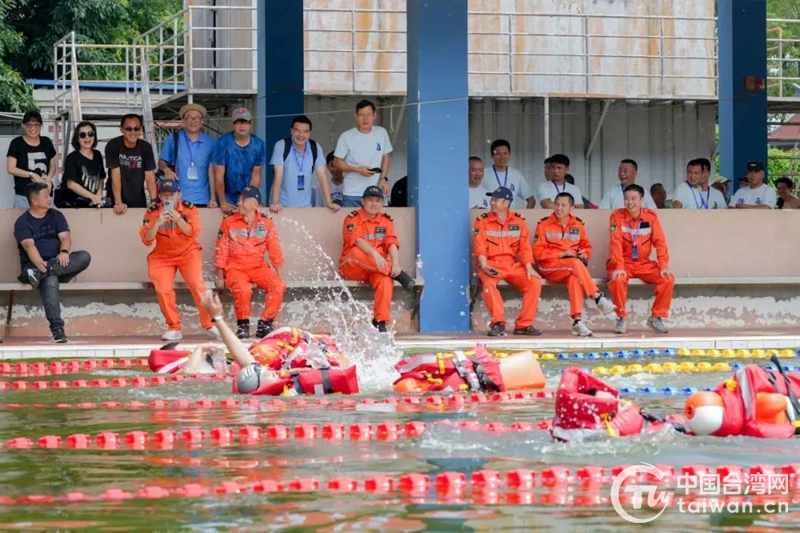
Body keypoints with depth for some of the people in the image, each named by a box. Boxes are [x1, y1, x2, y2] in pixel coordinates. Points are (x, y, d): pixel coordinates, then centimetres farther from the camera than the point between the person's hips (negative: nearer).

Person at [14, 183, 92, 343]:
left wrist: (64, 252, -24)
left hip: (58, 263, 5)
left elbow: (65, 236, 0)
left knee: (85, 257, -25)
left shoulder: (56, 216, 14)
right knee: (50, 281, -39)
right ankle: (57, 328, -49)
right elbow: (29, 245, -16)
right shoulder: (23, 222, 1)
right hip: (35, 265, -5)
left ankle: (40, 274, -36)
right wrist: (40, 263, -35)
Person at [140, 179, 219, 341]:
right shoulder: (152, 211, -7)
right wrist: (158, 222, -31)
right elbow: (146, 239, -15)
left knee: (197, 285, -18)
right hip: (162, 256, 1)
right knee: (163, 290, -17)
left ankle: (210, 324, -7)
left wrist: (179, 220, -33)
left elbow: (194, 233, -18)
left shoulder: (189, 209, -7)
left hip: (188, 253, -1)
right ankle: (174, 328, -4)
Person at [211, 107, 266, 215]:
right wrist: (223, 202, -19)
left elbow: (256, 175, -3)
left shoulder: (258, 145, -4)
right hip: (227, 199, -2)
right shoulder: (223, 143, -12)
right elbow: (219, 176, -13)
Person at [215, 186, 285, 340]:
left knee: (279, 286, -23)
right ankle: (243, 325, -11)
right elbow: (221, 251, 2)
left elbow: (275, 251, 8)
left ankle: (265, 324, -13)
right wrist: (220, 277, 0)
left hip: (258, 267, 2)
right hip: (235, 268, -2)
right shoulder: (229, 222, 1)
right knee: (243, 290, -33)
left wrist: (278, 274, 5)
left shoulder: (266, 223, 4)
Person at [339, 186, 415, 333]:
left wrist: (395, 263, -24)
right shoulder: (353, 219, -2)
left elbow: (392, 243, -4)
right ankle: (396, 274, -30)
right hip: (352, 269, -2)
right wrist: (374, 254, -39)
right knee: (356, 252, -36)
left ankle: (380, 322, -34)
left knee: (385, 280, -32)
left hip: (377, 268, 2)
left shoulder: (386, 221, 11)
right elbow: (357, 240, -21)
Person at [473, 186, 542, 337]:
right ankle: (498, 323, -32)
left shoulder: (518, 222, 8)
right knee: (488, 283, -35)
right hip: (491, 265, -3)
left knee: (535, 282, -20)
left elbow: (525, 248, 4)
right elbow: (480, 249, -6)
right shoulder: (482, 222, 2)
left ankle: (524, 324, -14)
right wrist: (484, 266, -23)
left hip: (513, 264, 3)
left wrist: (529, 268, -10)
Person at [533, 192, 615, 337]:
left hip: (571, 268, 3)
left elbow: (586, 247, 20)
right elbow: (537, 252, -4)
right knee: (576, 264, -33)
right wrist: (561, 254, -14)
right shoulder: (544, 225, 0)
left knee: (575, 278, -35)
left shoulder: (578, 225, 11)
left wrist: (583, 255, -4)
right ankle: (597, 298, -31)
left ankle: (577, 321, -42)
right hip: (549, 268, -3)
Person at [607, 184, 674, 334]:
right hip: (624, 263, -3)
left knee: (668, 279, -20)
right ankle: (621, 318, -15)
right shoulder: (617, 216, -9)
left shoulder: (651, 216, -1)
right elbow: (616, 243, -18)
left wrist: (663, 266, -17)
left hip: (644, 263, 3)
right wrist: (619, 267, -30)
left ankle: (656, 317, -5)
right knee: (618, 279, -35)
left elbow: (660, 242, -5)